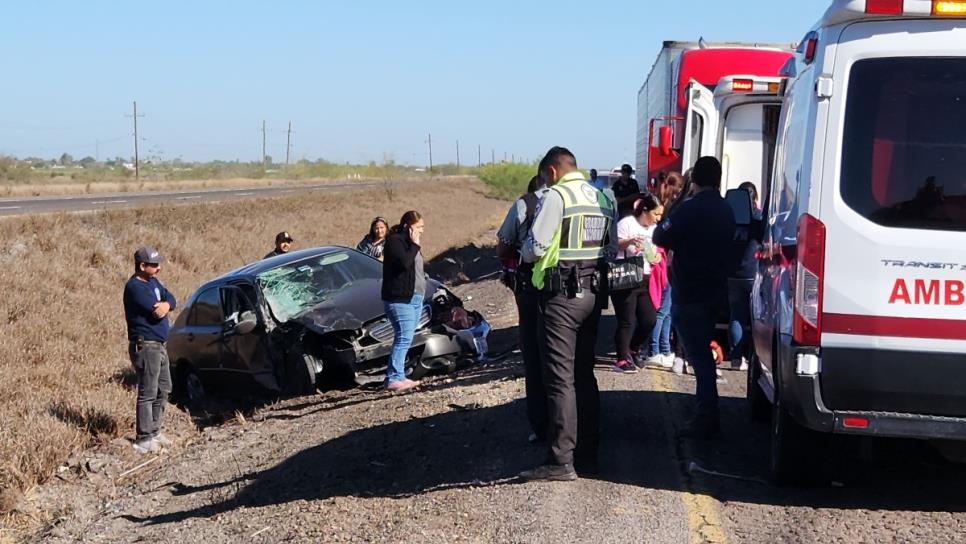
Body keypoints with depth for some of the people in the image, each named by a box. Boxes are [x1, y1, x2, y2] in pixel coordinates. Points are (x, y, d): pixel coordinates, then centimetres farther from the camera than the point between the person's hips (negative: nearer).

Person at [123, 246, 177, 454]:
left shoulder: (153, 282, 13)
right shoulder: (134, 287, -17)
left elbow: (171, 300, 7)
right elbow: (156, 312, -23)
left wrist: (165, 305, -15)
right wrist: (163, 307, -1)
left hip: (159, 345, 10)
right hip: (145, 346, -10)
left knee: (163, 390, 15)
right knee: (148, 393, -8)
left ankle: (154, 431, 25)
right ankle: (144, 439, -4)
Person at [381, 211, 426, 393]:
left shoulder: (408, 242, 20)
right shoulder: (394, 241, -9)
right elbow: (404, 262, -25)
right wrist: (414, 245, -15)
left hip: (415, 298, 10)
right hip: (400, 299, -10)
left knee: (404, 340, 9)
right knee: (403, 339, -16)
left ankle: (399, 377, 13)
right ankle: (393, 379, -18)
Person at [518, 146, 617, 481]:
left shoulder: (556, 196, -10)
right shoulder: (603, 199, 12)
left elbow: (535, 247, -13)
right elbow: (613, 249, 14)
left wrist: (525, 257, 8)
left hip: (562, 294, -7)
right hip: (593, 293, 8)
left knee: (560, 378, -6)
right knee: (584, 374, 15)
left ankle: (561, 461, -6)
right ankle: (588, 454, 20)